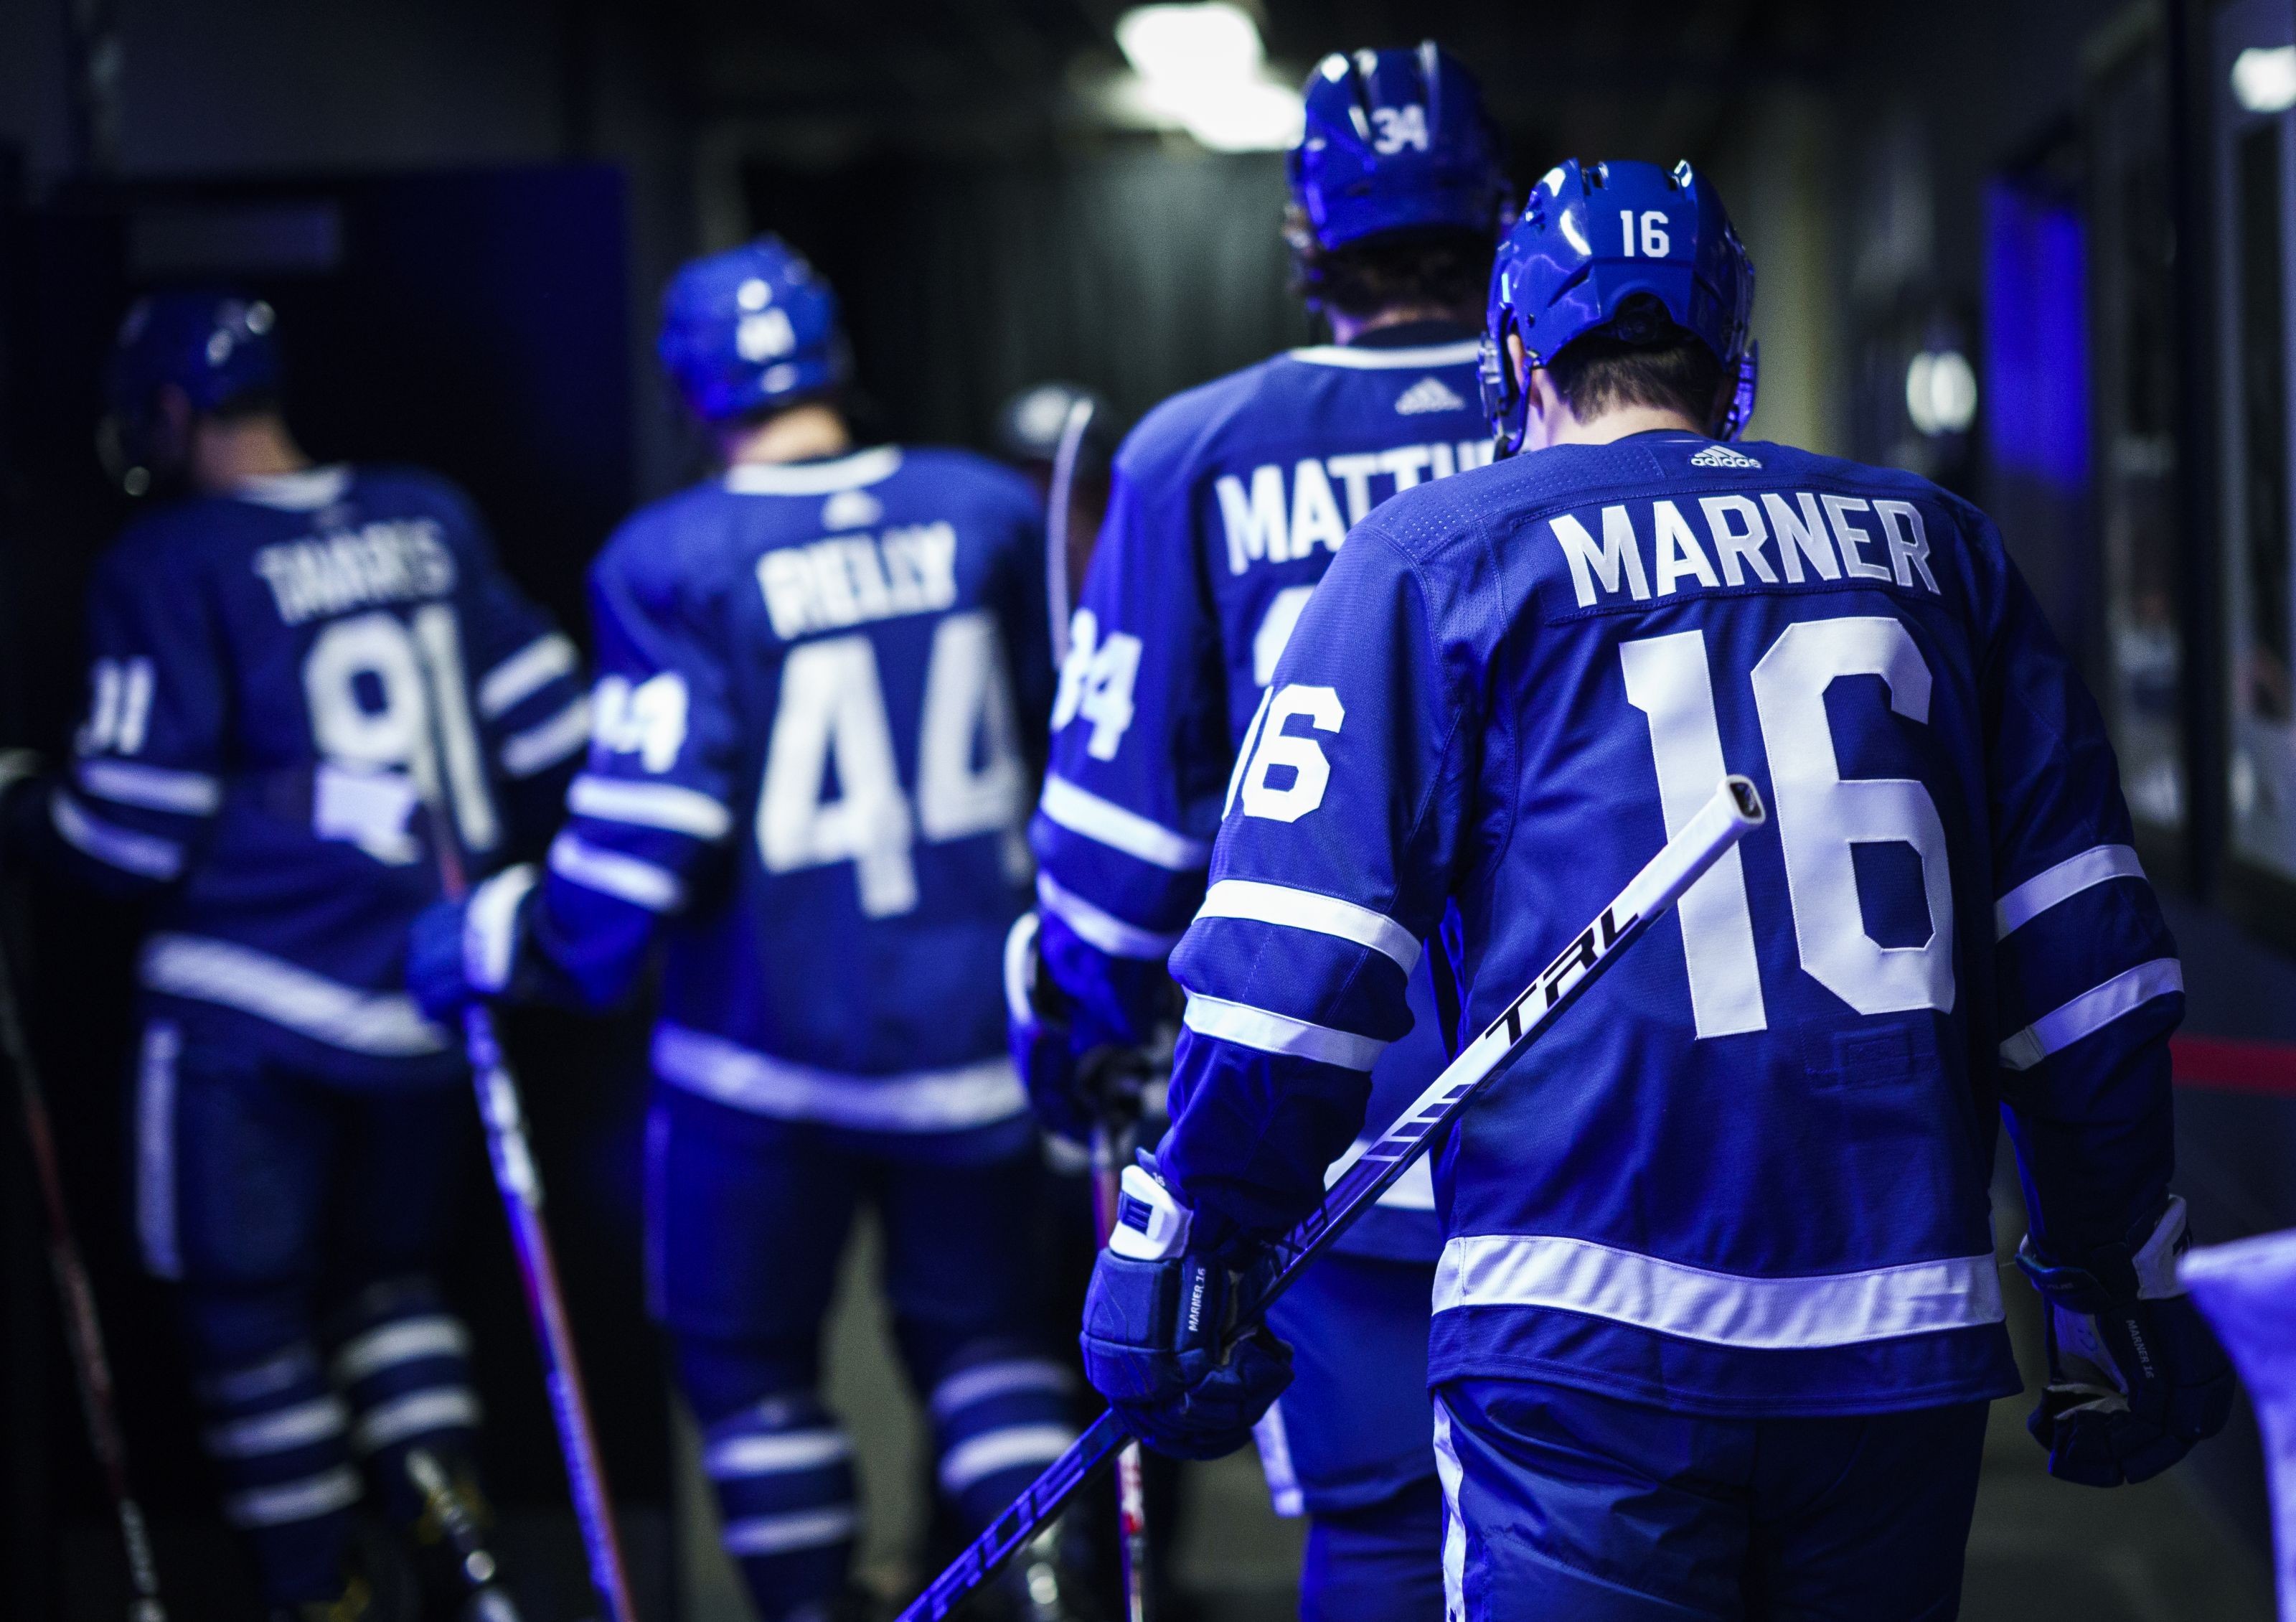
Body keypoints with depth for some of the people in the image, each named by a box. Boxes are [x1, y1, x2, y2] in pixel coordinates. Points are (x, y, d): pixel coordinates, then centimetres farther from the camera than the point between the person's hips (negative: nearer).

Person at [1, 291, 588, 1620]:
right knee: (390, 1270, 22)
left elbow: (137, 824, -11)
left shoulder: (169, 566, -10)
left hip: (259, 1006, -5)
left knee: (249, 1311, 9)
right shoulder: (433, 522, 5)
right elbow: (551, 731, 7)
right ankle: (448, 1504, 3)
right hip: (432, 994, 5)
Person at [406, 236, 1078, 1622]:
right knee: (978, 1327, 19)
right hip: (978, 1024, 3)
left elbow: (650, 823, -15)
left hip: (772, 1043, -3)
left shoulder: (671, 562, -12)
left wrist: (500, 947, -2)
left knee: (749, 1354, 15)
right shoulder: (990, 513, 0)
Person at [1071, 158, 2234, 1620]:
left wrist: (1192, 1247, 4)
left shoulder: (1433, 554, 3)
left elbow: (1296, 960, -4)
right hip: (1910, 1341, 4)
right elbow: (2082, 952, 13)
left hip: (1585, 1341, -4)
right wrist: (2120, 1282, 20)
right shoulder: (1938, 549, 13)